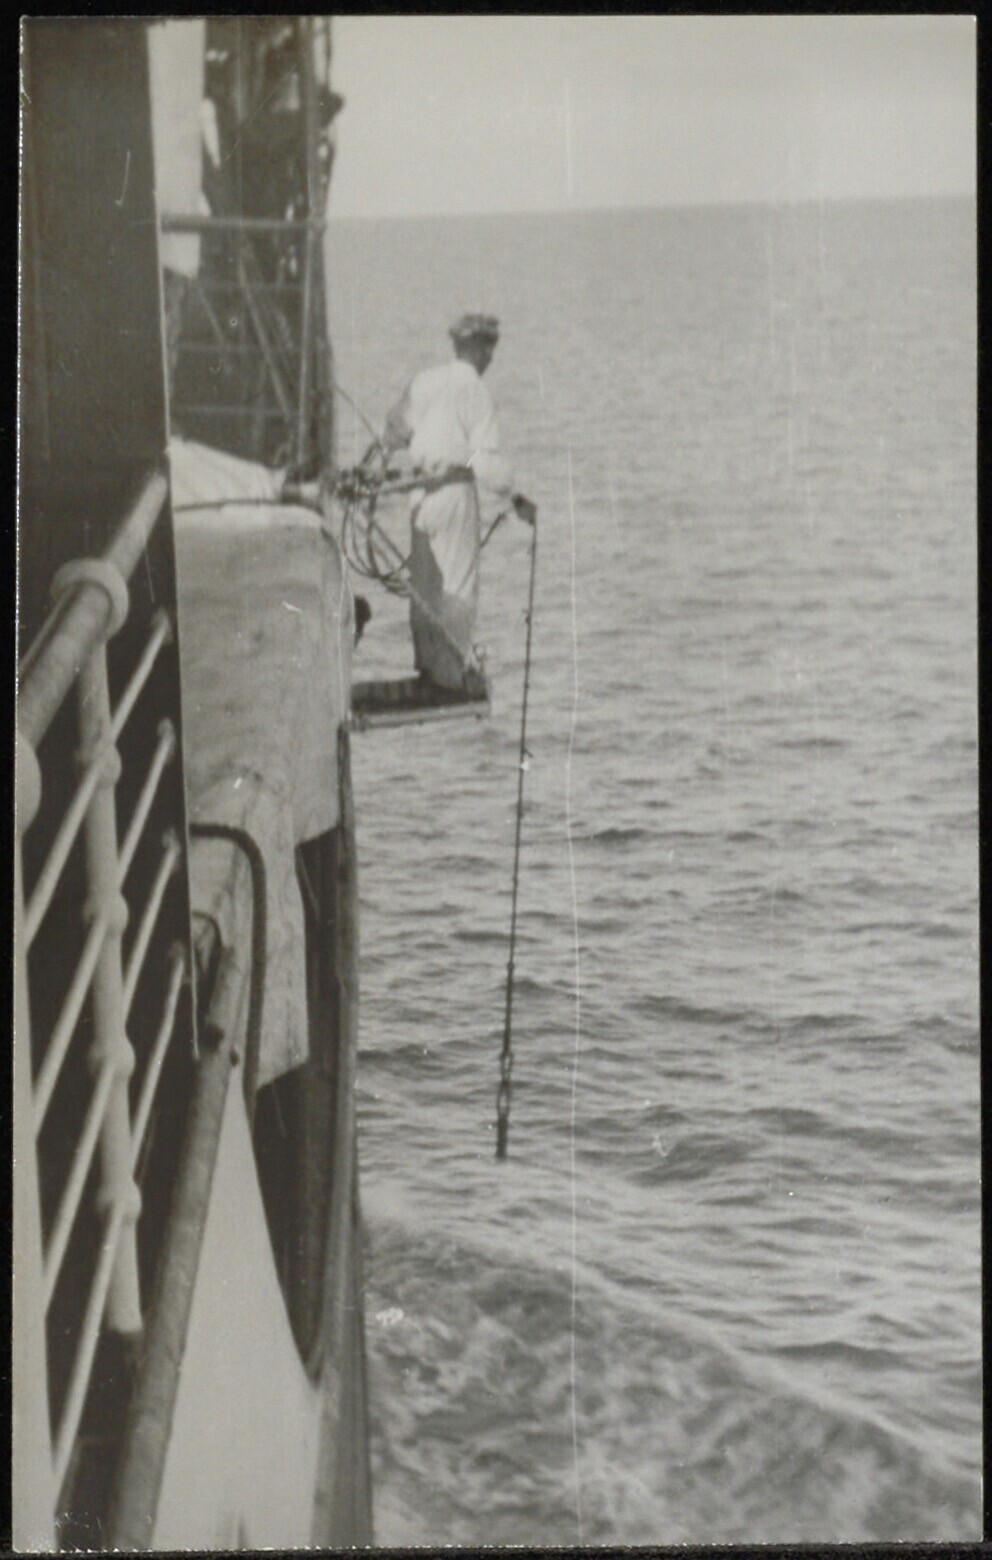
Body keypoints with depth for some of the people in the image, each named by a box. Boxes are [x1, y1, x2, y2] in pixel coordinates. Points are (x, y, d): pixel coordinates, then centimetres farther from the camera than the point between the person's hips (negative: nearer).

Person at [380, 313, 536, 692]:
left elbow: (395, 430, 18)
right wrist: (516, 499, -8)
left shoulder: (424, 381, 7)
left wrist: (380, 464, 37)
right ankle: (456, 667, 4)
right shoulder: (475, 392, -11)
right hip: (455, 489, -7)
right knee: (457, 582, 1)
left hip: (420, 492, 7)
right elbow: (486, 460, -16)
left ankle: (426, 660, 24)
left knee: (423, 579, 15)